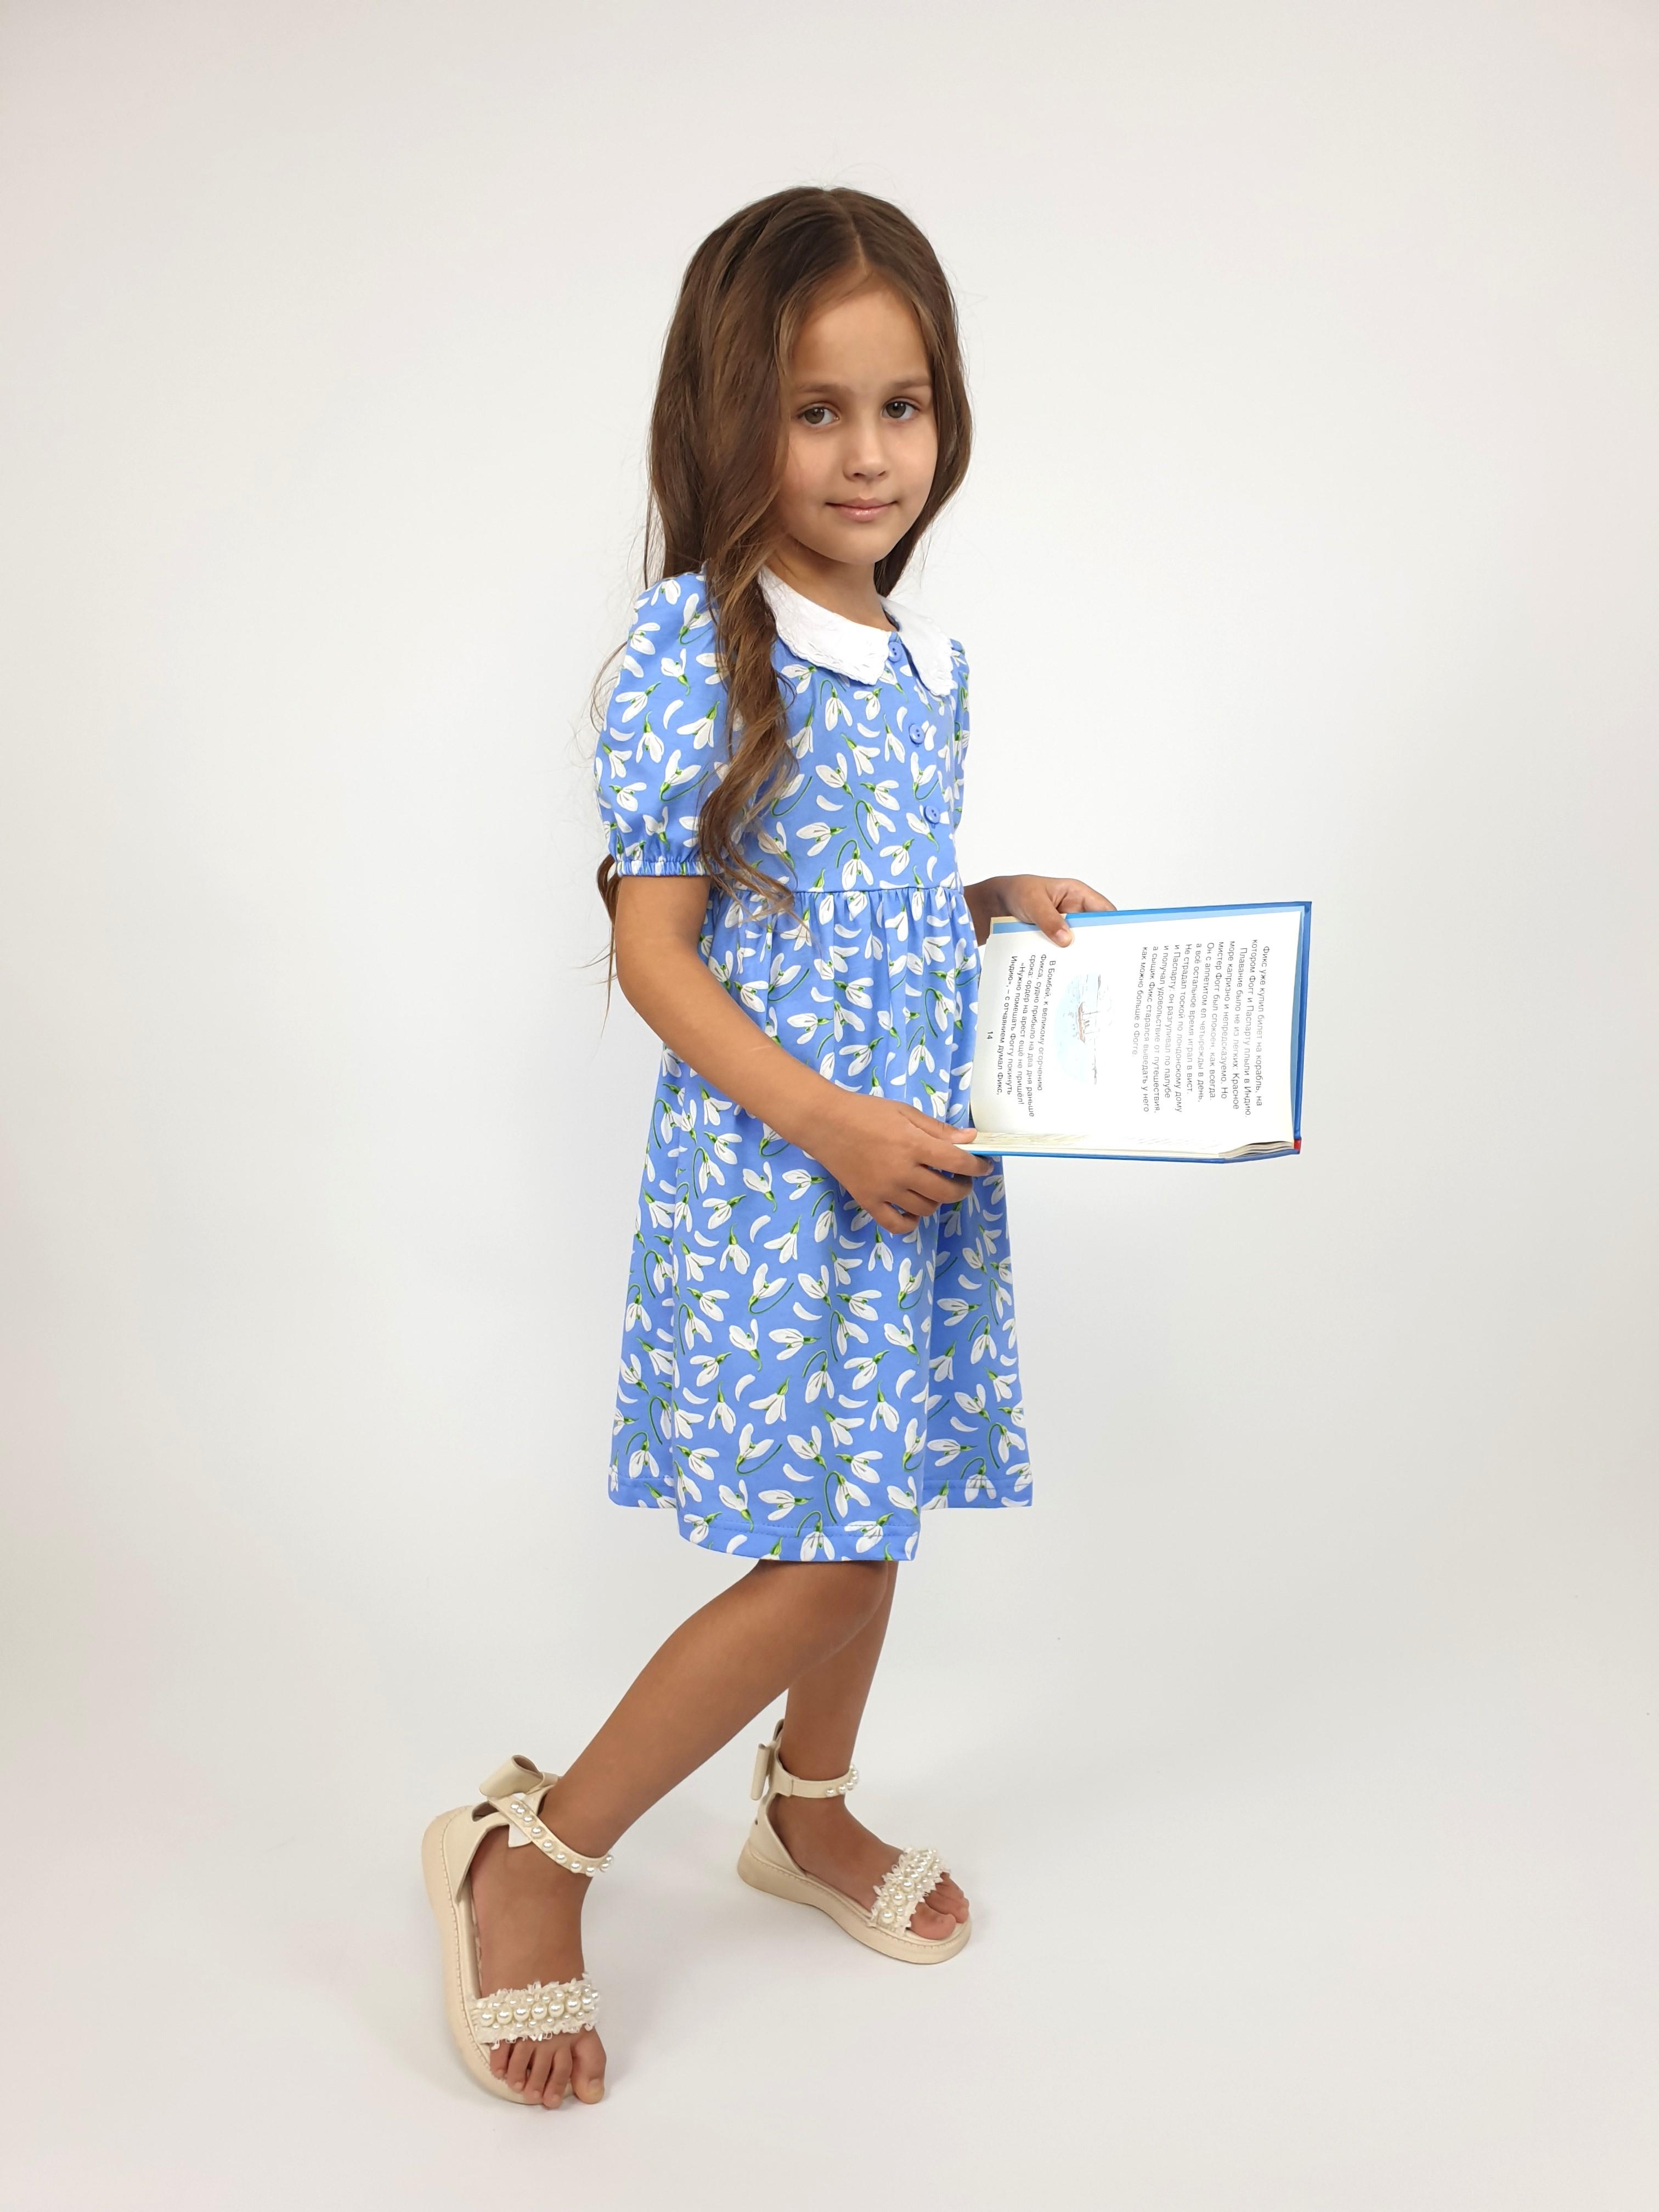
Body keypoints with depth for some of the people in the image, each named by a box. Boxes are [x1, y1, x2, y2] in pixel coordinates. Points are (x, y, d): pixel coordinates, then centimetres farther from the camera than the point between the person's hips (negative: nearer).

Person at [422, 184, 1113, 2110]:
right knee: (820, 1559, -6)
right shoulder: (694, 645, -11)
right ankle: (529, 1862, 12)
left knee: (870, 1519, 17)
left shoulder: (927, 661, 11)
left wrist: (1004, 906, 6)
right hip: (769, 1171, -7)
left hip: (913, 1161, 7)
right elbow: (654, 943, -14)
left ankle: (813, 1812, 41)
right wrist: (821, 1118, -22)